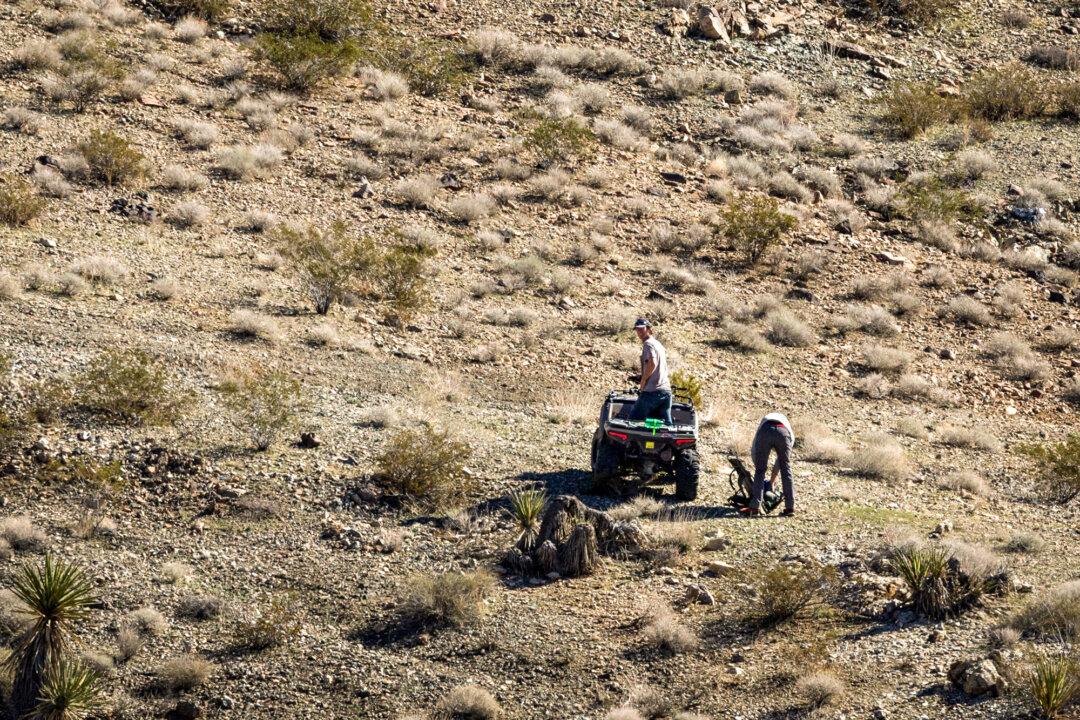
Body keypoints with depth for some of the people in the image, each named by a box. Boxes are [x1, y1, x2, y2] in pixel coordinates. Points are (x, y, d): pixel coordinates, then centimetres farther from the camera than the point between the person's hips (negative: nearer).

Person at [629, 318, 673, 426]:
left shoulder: (648, 344, -6)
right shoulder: (659, 344, 22)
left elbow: (652, 364, -22)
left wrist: (642, 382, -11)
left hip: (652, 392, -9)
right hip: (666, 390, 9)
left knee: (633, 419, -2)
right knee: (666, 423, 6)